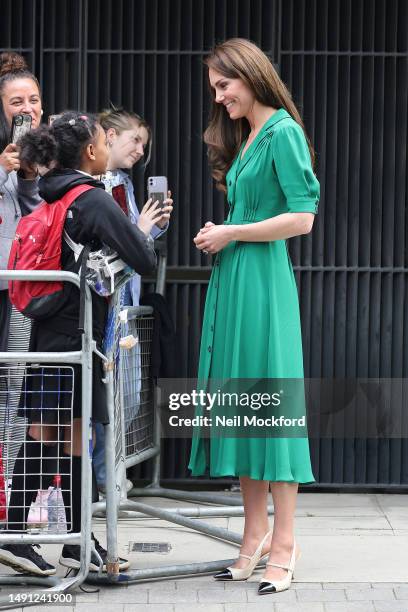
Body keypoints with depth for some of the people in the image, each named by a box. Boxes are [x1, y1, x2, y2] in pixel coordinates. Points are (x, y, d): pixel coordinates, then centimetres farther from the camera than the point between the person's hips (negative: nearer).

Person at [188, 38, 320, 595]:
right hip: (231, 282, 9)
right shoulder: (245, 138, 17)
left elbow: (302, 217, -15)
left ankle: (283, 544, 1)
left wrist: (231, 233, -10)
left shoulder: (283, 133, -9)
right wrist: (217, 236, 4)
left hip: (263, 281, -9)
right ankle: (255, 538, 15)